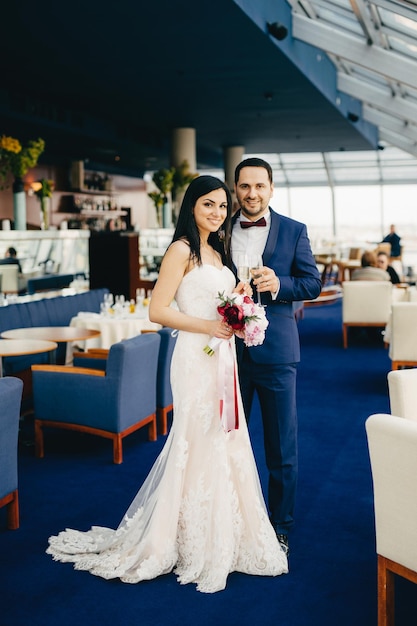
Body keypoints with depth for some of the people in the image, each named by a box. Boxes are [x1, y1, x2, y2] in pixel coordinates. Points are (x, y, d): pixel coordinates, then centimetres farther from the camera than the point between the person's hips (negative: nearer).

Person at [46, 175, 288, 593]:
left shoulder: (217, 251, 15)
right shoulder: (182, 250, -10)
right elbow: (158, 310, -16)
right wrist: (207, 326, -19)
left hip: (222, 356, 8)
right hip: (196, 358, -8)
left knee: (225, 443, 13)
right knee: (200, 444, -1)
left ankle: (222, 537, 27)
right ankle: (195, 544, 14)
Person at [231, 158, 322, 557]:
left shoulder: (293, 231, 2)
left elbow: (313, 284, 0)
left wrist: (278, 284, -18)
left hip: (275, 349, -2)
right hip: (229, 348, 2)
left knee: (282, 446, 5)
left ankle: (279, 527, 21)